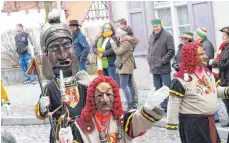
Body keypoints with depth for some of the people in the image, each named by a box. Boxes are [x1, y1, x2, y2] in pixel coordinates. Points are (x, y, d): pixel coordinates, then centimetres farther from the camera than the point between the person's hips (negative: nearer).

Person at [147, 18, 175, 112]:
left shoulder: (167, 36, -7)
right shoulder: (152, 36, 13)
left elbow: (171, 51, -11)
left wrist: (162, 61, -14)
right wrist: (149, 60, 8)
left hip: (164, 69, -7)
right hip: (154, 69, 7)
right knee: (157, 89, 12)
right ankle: (163, 107, 20)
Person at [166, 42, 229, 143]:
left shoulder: (208, 72, 7)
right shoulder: (181, 79, -18)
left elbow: (216, 89, 21)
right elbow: (173, 104, -16)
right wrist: (171, 126, -15)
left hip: (209, 120, 8)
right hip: (191, 123, -8)